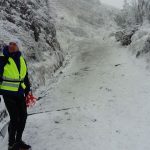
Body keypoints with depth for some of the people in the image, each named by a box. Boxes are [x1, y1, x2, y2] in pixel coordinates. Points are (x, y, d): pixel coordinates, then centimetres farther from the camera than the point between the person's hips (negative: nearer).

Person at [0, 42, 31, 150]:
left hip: (20, 93, 6)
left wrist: (27, 91, 16)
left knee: (23, 116, 10)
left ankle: (18, 141, 29)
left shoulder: (22, 60, 9)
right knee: (14, 118, -5)